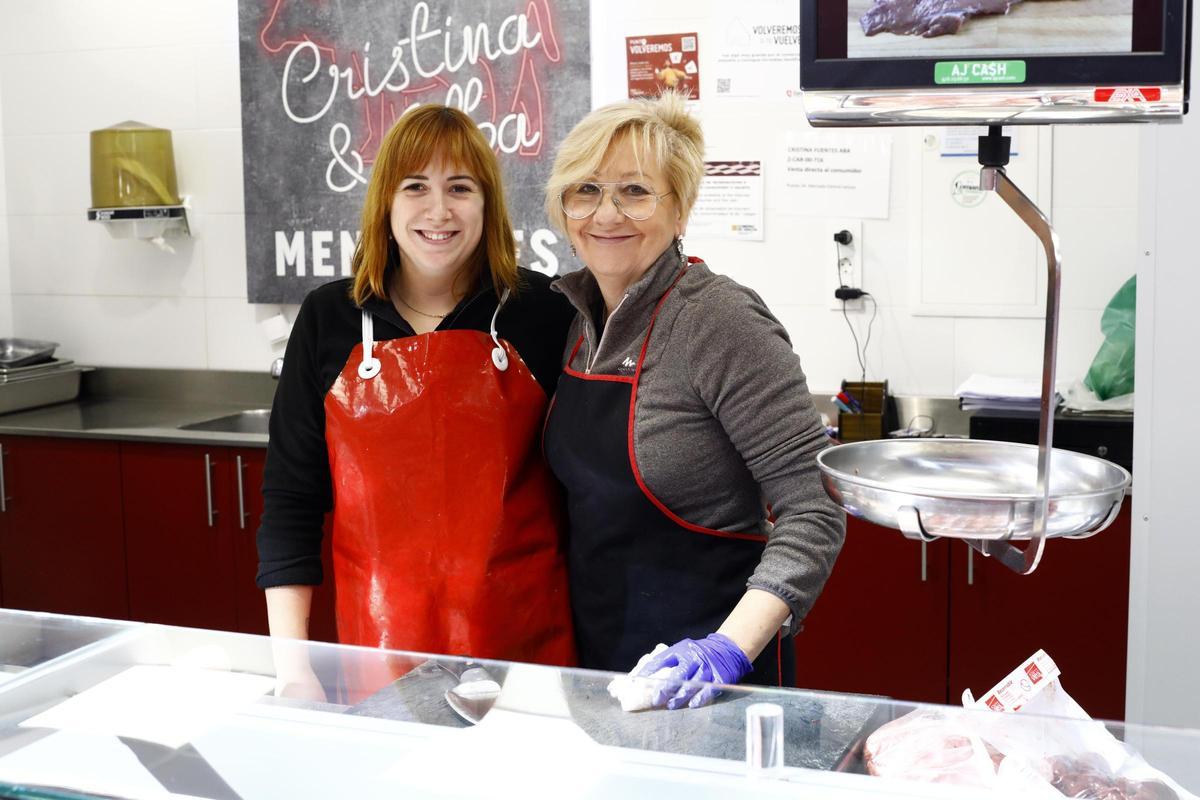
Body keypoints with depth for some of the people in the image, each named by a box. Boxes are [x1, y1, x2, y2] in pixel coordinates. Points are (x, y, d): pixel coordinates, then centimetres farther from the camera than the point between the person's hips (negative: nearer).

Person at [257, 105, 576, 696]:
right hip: (379, 639, 1)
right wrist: (289, 658, -1)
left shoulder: (539, 313, -2)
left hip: (525, 639, -1)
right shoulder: (328, 320, 1)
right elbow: (290, 496, 4)